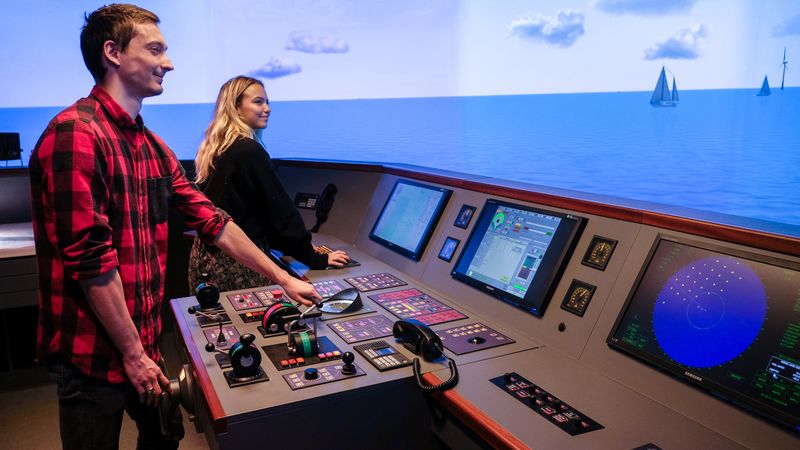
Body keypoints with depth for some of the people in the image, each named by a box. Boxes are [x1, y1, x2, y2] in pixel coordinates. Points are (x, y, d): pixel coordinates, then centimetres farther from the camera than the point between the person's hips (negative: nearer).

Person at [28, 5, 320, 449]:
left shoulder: (153, 146, 7)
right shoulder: (75, 134, -20)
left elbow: (212, 221, 9)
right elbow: (91, 260, -23)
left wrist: (283, 278, 9)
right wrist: (133, 354, -16)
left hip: (141, 343, 8)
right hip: (93, 355, -8)